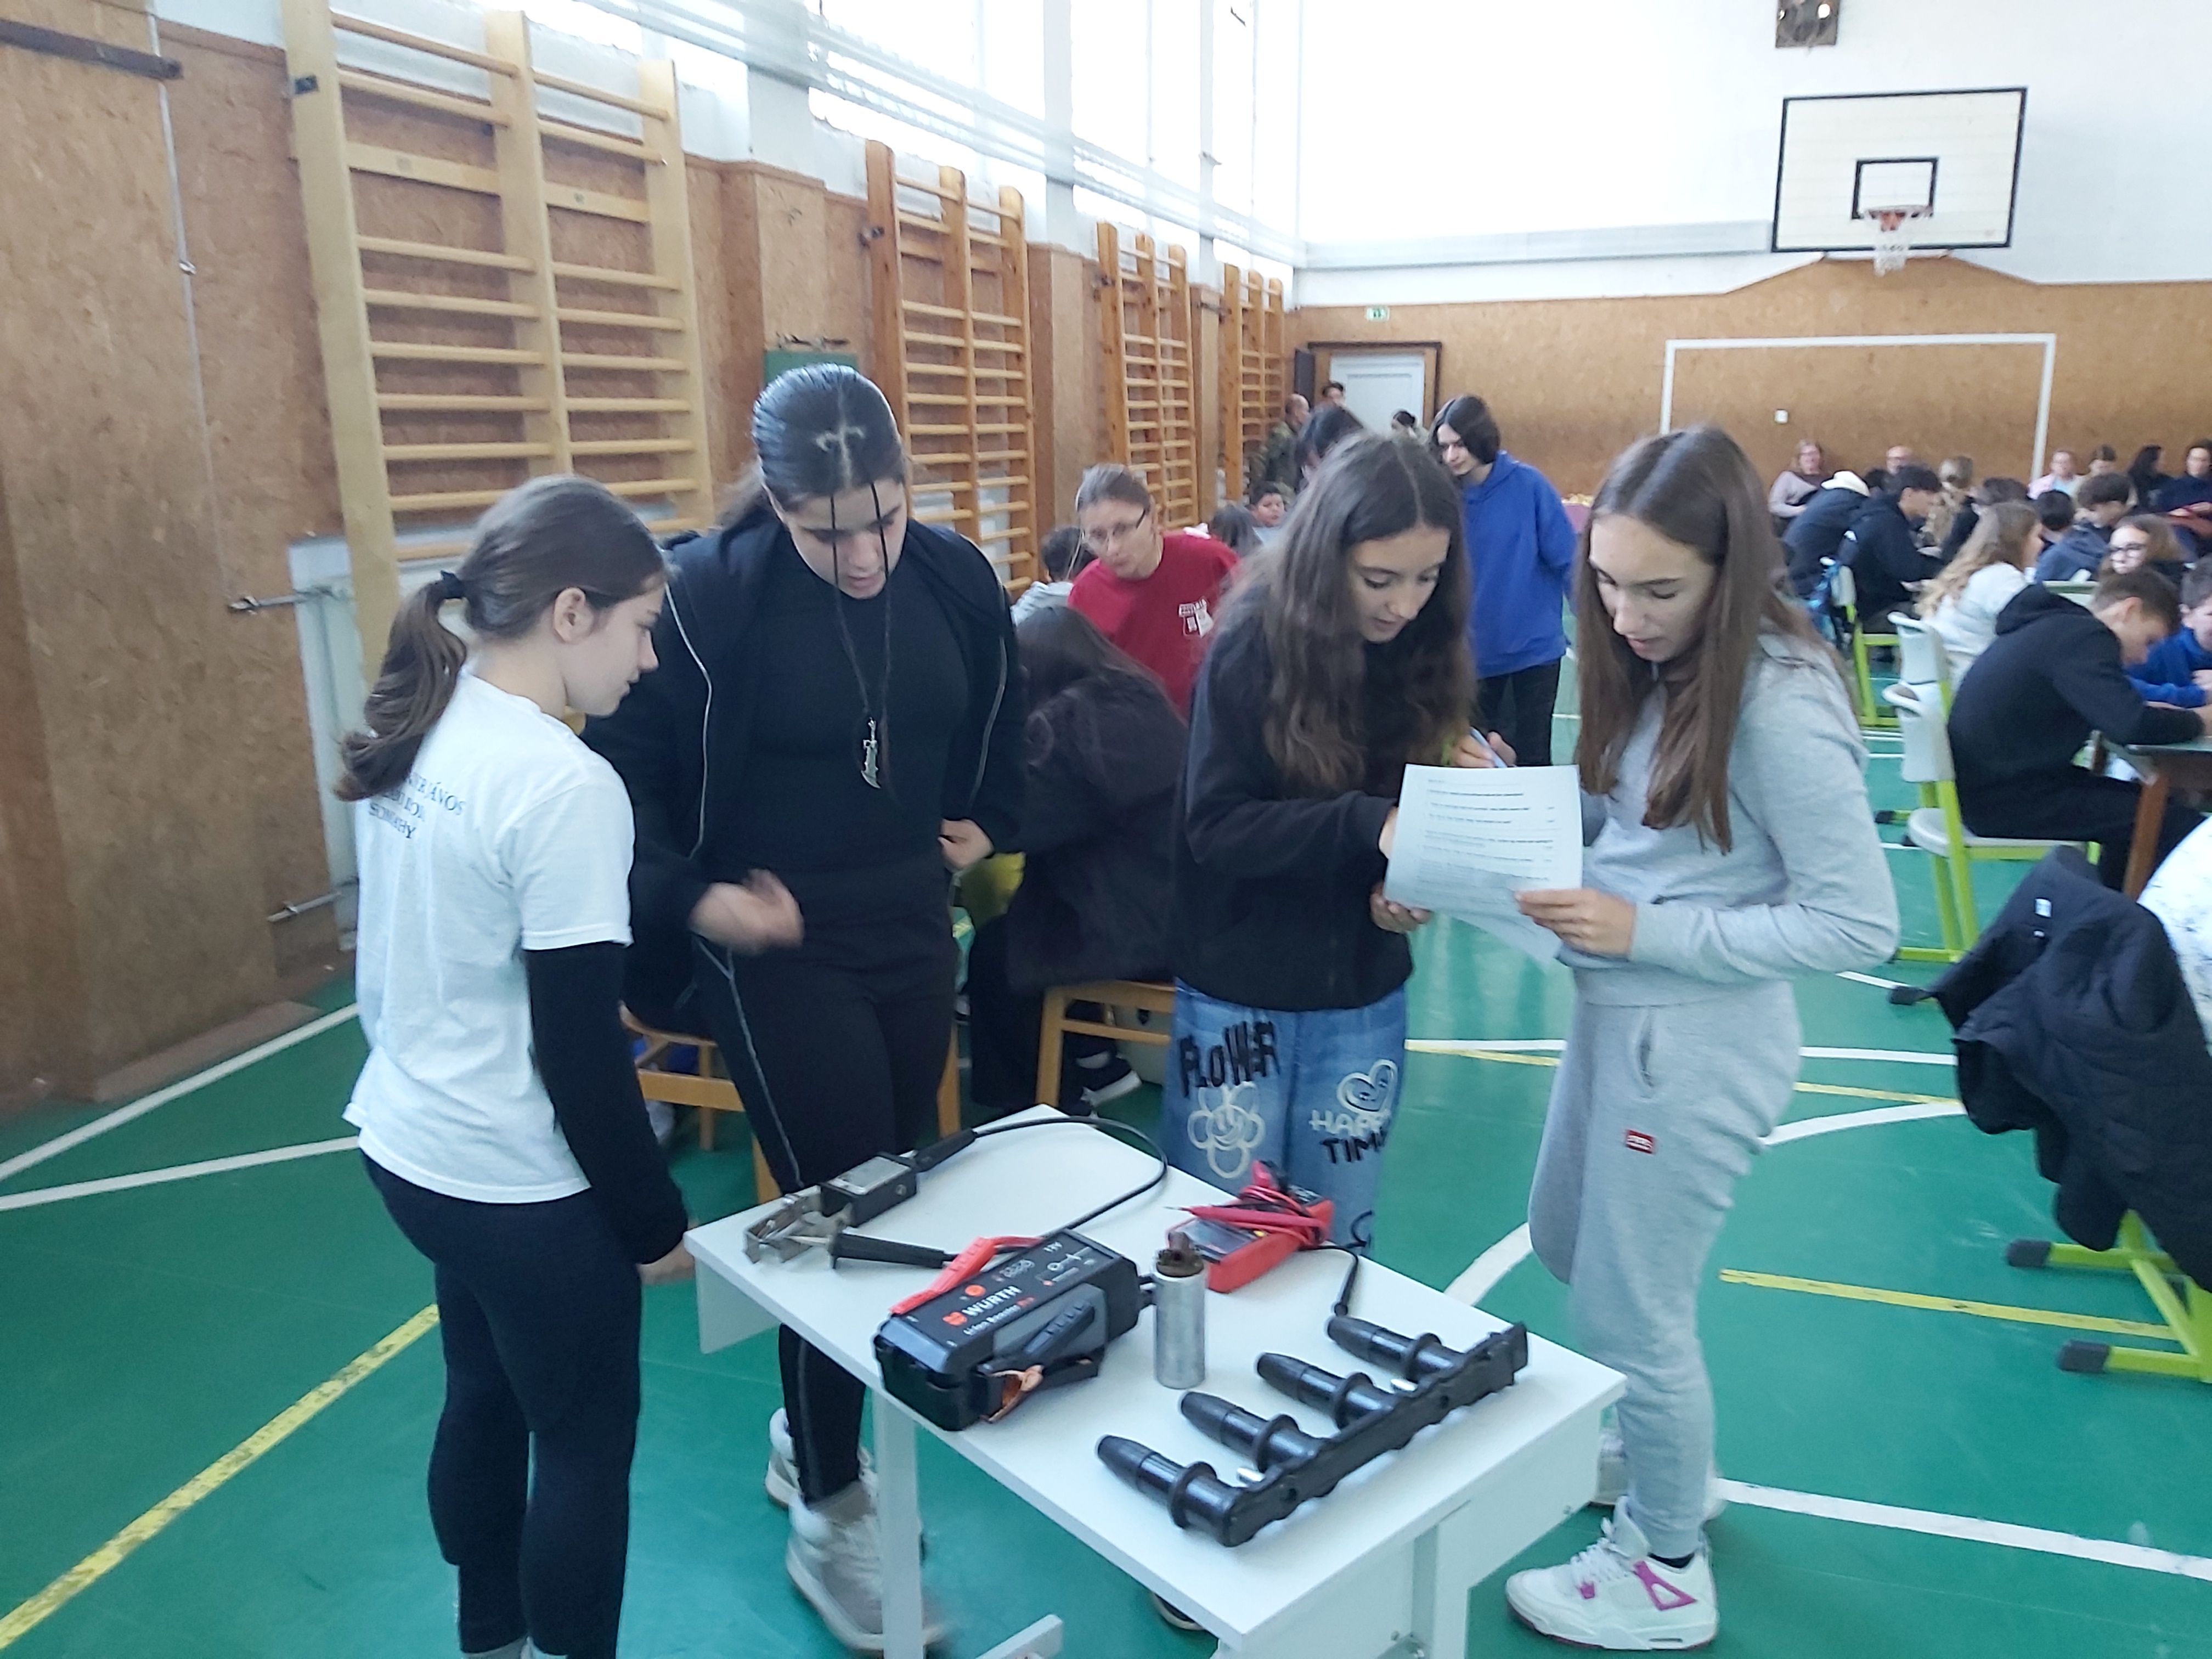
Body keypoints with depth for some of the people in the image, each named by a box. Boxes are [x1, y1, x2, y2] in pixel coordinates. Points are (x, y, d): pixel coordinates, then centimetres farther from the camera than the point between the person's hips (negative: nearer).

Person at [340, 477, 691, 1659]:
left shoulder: (415, 734, 0)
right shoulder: (565, 785, -25)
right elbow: (580, 1053, -22)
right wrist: (656, 1221, -11)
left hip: (408, 1147, 9)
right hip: (517, 1185, -9)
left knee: (487, 1402, 26)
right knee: (587, 1441, 12)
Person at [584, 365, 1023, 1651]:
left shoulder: (956, 578, -4)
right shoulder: (711, 594, -19)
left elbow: (996, 718, 16)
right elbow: (621, 772, -13)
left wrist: (988, 825, 11)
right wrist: (693, 899, -21)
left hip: (915, 935, 6)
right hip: (779, 953, -5)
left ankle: (813, 1431, 39)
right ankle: (828, 1514, 20)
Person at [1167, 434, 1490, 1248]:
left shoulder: (1427, 649, -3)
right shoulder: (1256, 645, -16)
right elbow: (1216, 826, -20)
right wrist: (1365, 824, -32)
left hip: (1364, 991, 4)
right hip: (1238, 989, -3)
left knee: (1338, 1232, 16)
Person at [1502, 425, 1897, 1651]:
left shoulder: (1779, 706, -22)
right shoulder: (1658, 672, 3)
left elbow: (1859, 924, -21)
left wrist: (1645, 931, -23)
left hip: (1699, 1044, -9)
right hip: (1616, 1017, 9)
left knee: (1630, 1307, 8)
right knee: (1566, 1248, 24)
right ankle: (1659, 1453, 50)